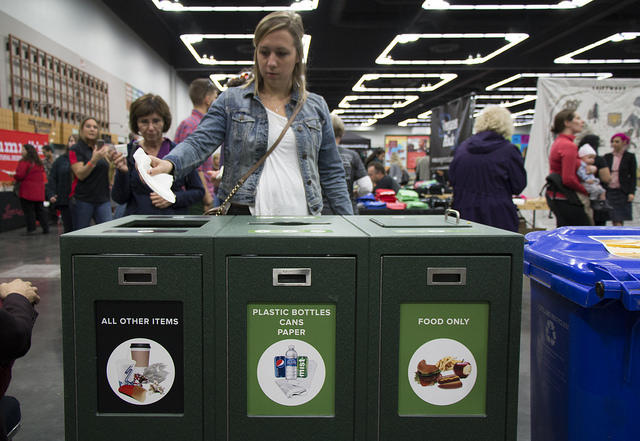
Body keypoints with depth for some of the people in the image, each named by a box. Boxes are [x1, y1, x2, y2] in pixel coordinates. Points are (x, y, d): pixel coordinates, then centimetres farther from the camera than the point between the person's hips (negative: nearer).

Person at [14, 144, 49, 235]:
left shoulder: (24, 162, -12)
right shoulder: (39, 162, 12)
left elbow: (20, 175, -16)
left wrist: (14, 176, 5)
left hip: (27, 191, -7)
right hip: (39, 190, 7)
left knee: (28, 211, -1)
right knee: (40, 209, 12)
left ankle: (31, 229, -1)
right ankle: (45, 228, 12)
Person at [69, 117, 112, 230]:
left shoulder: (102, 147, 12)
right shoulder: (75, 149, -1)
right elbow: (80, 174, -13)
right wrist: (94, 160, -27)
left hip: (103, 199, 4)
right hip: (82, 200, -4)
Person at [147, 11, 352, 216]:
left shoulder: (317, 106, 12)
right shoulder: (231, 101, 7)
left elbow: (332, 174, 12)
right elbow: (200, 142, -5)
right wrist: (169, 163, -26)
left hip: (303, 220, 2)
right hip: (244, 215, -1)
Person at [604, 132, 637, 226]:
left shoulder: (630, 157, 2)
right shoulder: (607, 157, 9)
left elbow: (633, 176, 0)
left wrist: (632, 192, -8)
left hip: (622, 192, -3)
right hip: (609, 191, 3)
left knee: (619, 220, -9)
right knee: (614, 220, 3)